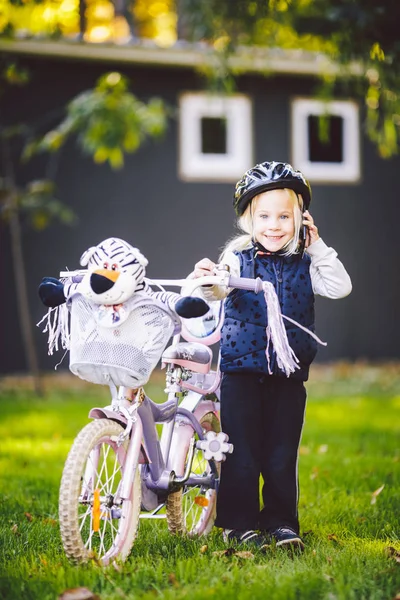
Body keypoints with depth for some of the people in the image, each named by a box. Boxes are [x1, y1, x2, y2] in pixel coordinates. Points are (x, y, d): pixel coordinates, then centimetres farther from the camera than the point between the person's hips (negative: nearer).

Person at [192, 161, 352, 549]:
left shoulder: (304, 263, 8)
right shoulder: (238, 258, 0)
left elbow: (340, 287, -4)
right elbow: (220, 289, -18)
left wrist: (317, 247, -3)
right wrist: (207, 281, -41)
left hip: (288, 375, 2)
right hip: (241, 371, -2)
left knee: (281, 455, 5)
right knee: (242, 452, 1)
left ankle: (281, 521, 18)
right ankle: (238, 522, 13)